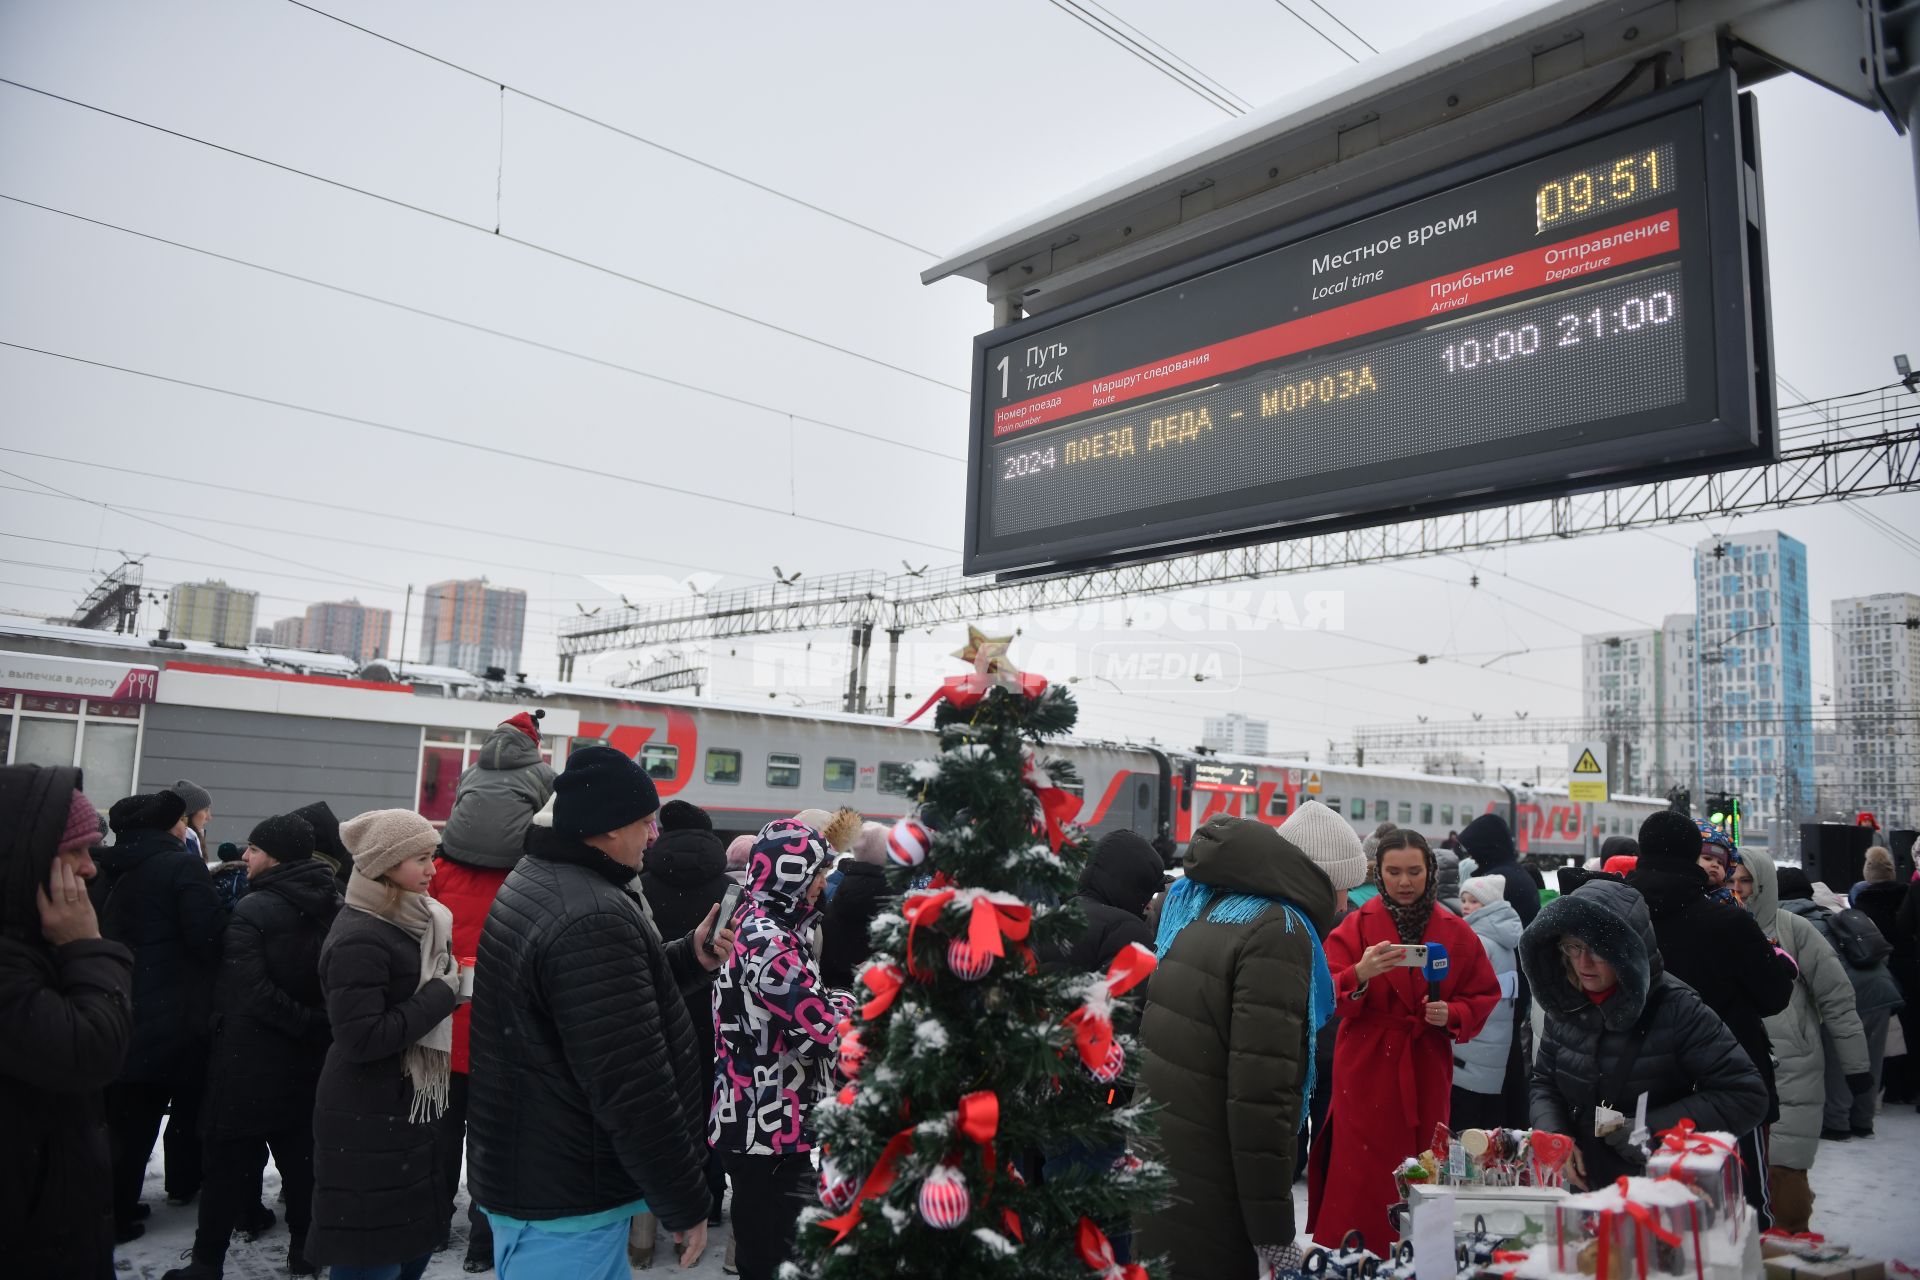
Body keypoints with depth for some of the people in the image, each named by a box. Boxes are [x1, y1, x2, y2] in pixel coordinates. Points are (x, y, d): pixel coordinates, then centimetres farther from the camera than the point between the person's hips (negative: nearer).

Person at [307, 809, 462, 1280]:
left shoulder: (411, 921, 9)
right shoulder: (358, 940, -20)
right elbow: (363, 1038, -24)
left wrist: (450, 986, 3)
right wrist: (442, 996, -18)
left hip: (407, 1109, 9)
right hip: (367, 1124, -9)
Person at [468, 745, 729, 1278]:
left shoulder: (537, 880, 6)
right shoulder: (594, 921, -28)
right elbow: (634, 1089, -28)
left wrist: (690, 956, 4)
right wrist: (686, 1204, -17)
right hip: (566, 1204, -10)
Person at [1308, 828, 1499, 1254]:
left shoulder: (1456, 932, 4)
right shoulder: (1357, 926, -3)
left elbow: (1485, 996, 11)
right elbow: (1325, 996, -12)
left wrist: (1452, 1014, -10)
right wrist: (1360, 975, -32)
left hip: (1427, 1073, 2)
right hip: (1366, 1071, -2)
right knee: (1360, 1179, -3)